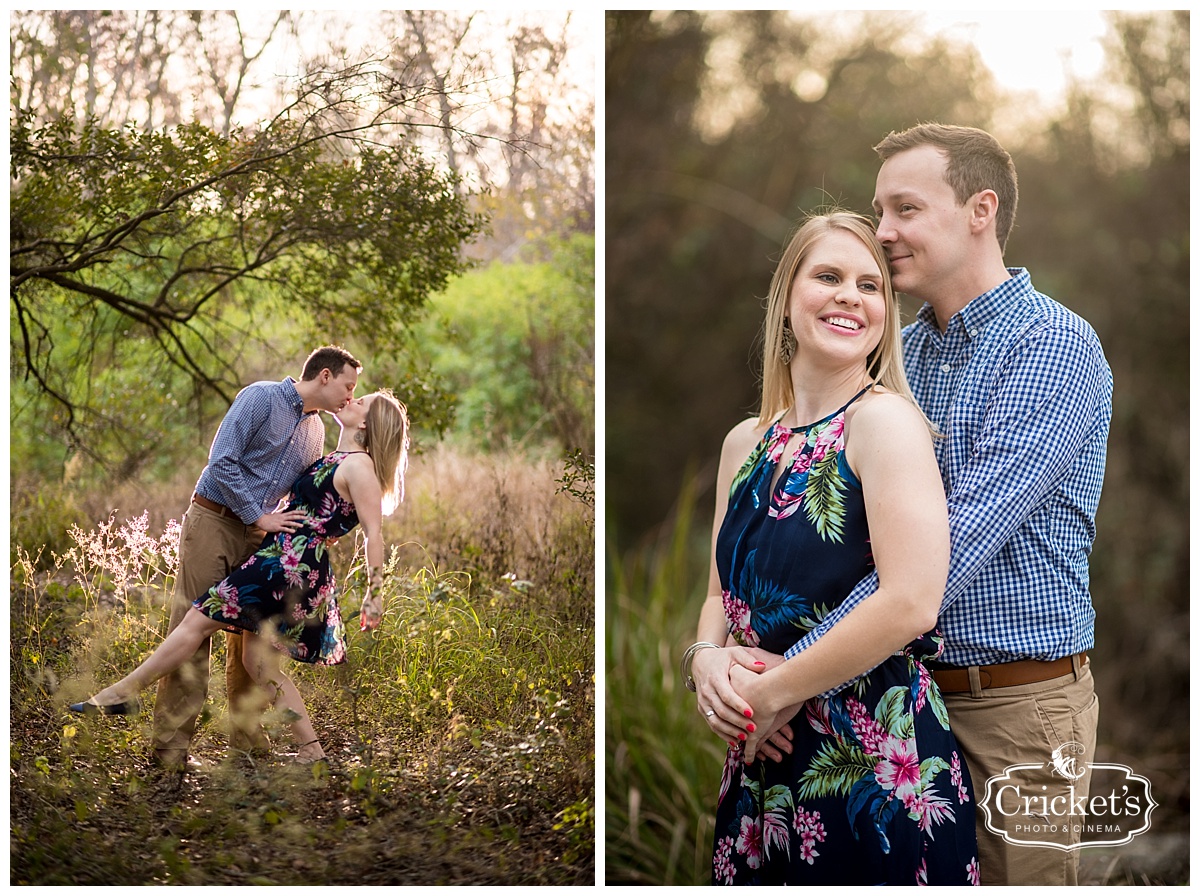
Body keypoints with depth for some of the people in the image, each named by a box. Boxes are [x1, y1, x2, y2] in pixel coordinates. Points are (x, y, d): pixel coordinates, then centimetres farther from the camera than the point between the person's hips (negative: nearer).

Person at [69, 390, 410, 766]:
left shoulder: (358, 466, -10)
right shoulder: (335, 460, 19)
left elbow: (374, 534, -14)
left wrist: (374, 594, -17)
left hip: (291, 566, -10)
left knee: (198, 619, -6)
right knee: (258, 663, 10)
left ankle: (122, 693, -1)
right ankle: (311, 751, 9)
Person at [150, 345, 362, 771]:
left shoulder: (316, 432, 14)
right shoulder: (261, 398, -11)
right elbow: (221, 461, -18)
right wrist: (259, 516, -16)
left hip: (255, 535, 8)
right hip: (213, 522, -8)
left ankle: (247, 735, 14)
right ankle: (171, 743, -8)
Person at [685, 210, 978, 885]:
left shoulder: (884, 419, -11)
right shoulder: (747, 443, 9)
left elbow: (912, 605, -20)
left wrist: (773, 688, -14)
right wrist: (706, 658, -5)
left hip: (875, 762, -6)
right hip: (762, 768, 6)